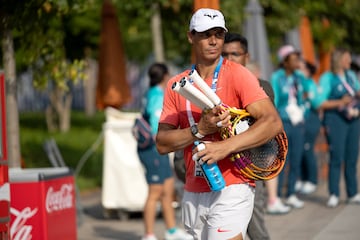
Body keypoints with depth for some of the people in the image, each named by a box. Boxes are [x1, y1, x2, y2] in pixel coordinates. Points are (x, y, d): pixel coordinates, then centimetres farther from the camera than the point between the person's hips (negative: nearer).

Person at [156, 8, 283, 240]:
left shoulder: (238, 75, -5)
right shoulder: (177, 84, 8)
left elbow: (273, 123, -16)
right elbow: (162, 143, 2)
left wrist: (225, 147, -27)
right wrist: (200, 130, -16)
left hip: (231, 189, -5)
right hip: (193, 194, 5)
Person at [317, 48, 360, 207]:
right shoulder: (327, 78, -3)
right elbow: (321, 103, -9)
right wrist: (340, 102, -18)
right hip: (335, 119, -6)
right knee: (336, 158, -9)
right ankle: (333, 195, -6)